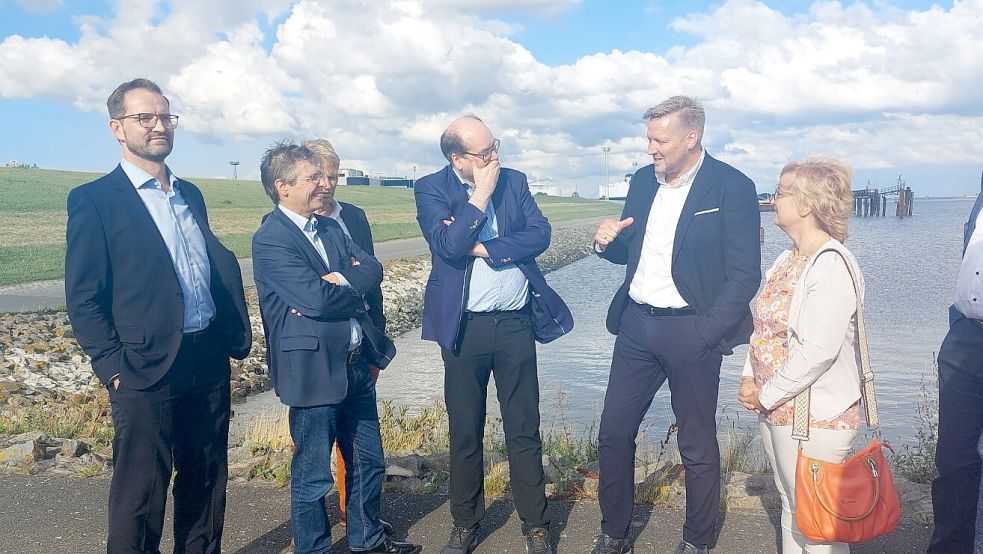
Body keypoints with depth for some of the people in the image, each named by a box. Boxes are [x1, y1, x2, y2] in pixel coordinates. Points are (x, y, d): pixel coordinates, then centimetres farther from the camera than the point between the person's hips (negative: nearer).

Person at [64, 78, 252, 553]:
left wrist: (236, 335, 7)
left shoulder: (190, 195, 15)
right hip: (146, 370, -6)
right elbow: (82, 298, -7)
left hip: (209, 360, 6)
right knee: (139, 495, 5)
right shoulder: (94, 200, -4)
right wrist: (113, 366, -12)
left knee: (206, 482, 16)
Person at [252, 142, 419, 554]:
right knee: (312, 477, 9)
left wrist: (339, 283, -18)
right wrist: (354, 287, -5)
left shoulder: (331, 227, 11)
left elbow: (373, 270, 1)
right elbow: (315, 298, -23)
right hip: (314, 371, -8)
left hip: (356, 365, 8)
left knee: (368, 462, 20)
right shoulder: (270, 239, -14)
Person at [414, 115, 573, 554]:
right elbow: (449, 246, -19)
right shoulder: (430, 189, -4)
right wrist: (481, 193, -15)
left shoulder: (514, 181, 6)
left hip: (516, 323, 2)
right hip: (464, 328, -2)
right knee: (464, 433, 11)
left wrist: (483, 248, -14)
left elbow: (540, 234, -6)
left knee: (524, 431, 9)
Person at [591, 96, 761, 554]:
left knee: (697, 447, 9)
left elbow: (745, 273, -12)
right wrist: (607, 243, -5)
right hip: (637, 324, 6)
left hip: (690, 331, -5)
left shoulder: (731, 187, -9)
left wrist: (705, 334, -16)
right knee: (613, 433, 9)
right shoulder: (642, 181, 8)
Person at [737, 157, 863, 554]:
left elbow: (817, 352, -25)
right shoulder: (788, 258, 9)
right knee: (791, 510, 21)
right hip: (775, 410, 9)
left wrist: (767, 396, -15)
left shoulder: (832, 265, -19)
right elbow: (765, 324, 13)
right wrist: (750, 378, 0)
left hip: (813, 417, -9)